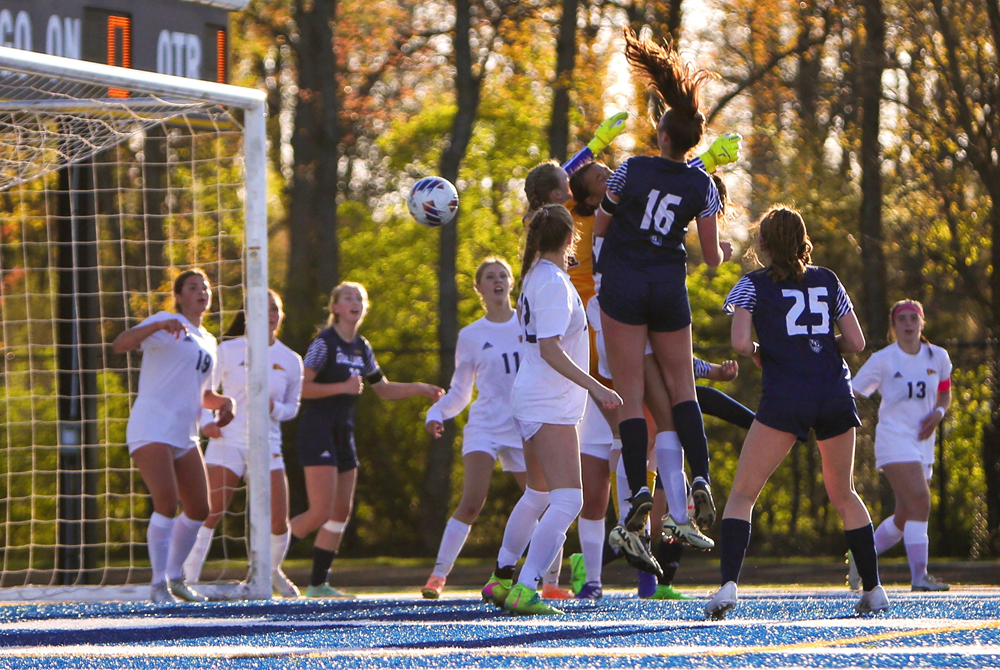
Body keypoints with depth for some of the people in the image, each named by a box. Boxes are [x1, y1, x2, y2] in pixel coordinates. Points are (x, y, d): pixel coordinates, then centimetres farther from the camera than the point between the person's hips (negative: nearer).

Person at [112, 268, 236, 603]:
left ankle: (175, 577, 25)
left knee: (198, 510, 8)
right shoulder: (166, 323, -2)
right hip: (151, 430, -8)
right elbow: (120, 344, -18)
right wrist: (158, 326, -34)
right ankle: (159, 585, -16)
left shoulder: (207, 342, 21)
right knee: (166, 503, -20)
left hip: (185, 435, 8)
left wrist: (224, 401, 9)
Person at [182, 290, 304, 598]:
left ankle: (273, 571, 25)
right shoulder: (228, 350, 1)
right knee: (209, 513, -14)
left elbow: (292, 407, 14)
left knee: (279, 522, -3)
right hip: (227, 440, -3)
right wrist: (208, 420, -12)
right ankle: (188, 578, -8)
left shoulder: (291, 361, 8)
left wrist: (274, 408, -8)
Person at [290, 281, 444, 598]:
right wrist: (343, 387, -21)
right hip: (317, 432, -8)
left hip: (343, 434, 8)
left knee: (342, 512, 5)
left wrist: (418, 388, 14)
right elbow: (301, 387, -16)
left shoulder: (362, 348, 14)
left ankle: (318, 583, 10)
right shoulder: (324, 343, -9)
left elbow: (383, 389, 25)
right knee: (322, 511, -15)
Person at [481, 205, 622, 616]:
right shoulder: (554, 282, -18)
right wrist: (594, 386, -29)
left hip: (534, 402, 10)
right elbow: (550, 348, -25)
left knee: (538, 496, 24)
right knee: (566, 501, -16)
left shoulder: (535, 275, 11)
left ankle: (501, 579, 34)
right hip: (550, 406, -10)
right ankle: (524, 591, -24)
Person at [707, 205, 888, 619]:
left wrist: (759, 353, 11)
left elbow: (740, 342, -10)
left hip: (784, 398, -4)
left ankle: (728, 584, -17)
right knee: (843, 495, 19)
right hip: (835, 397, 4)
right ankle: (873, 589, 19)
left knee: (743, 493, 1)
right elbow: (856, 343, 10)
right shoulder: (827, 281, 13)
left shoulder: (754, 285, 3)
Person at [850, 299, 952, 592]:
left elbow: (945, 393, 22)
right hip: (894, 441, -6)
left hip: (922, 444, 6)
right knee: (920, 503, -22)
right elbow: (851, 394, -2)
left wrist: (938, 412, 0)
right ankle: (919, 576, -23)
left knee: (905, 518, 7)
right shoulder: (883, 360, -5)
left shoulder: (938, 357, 7)